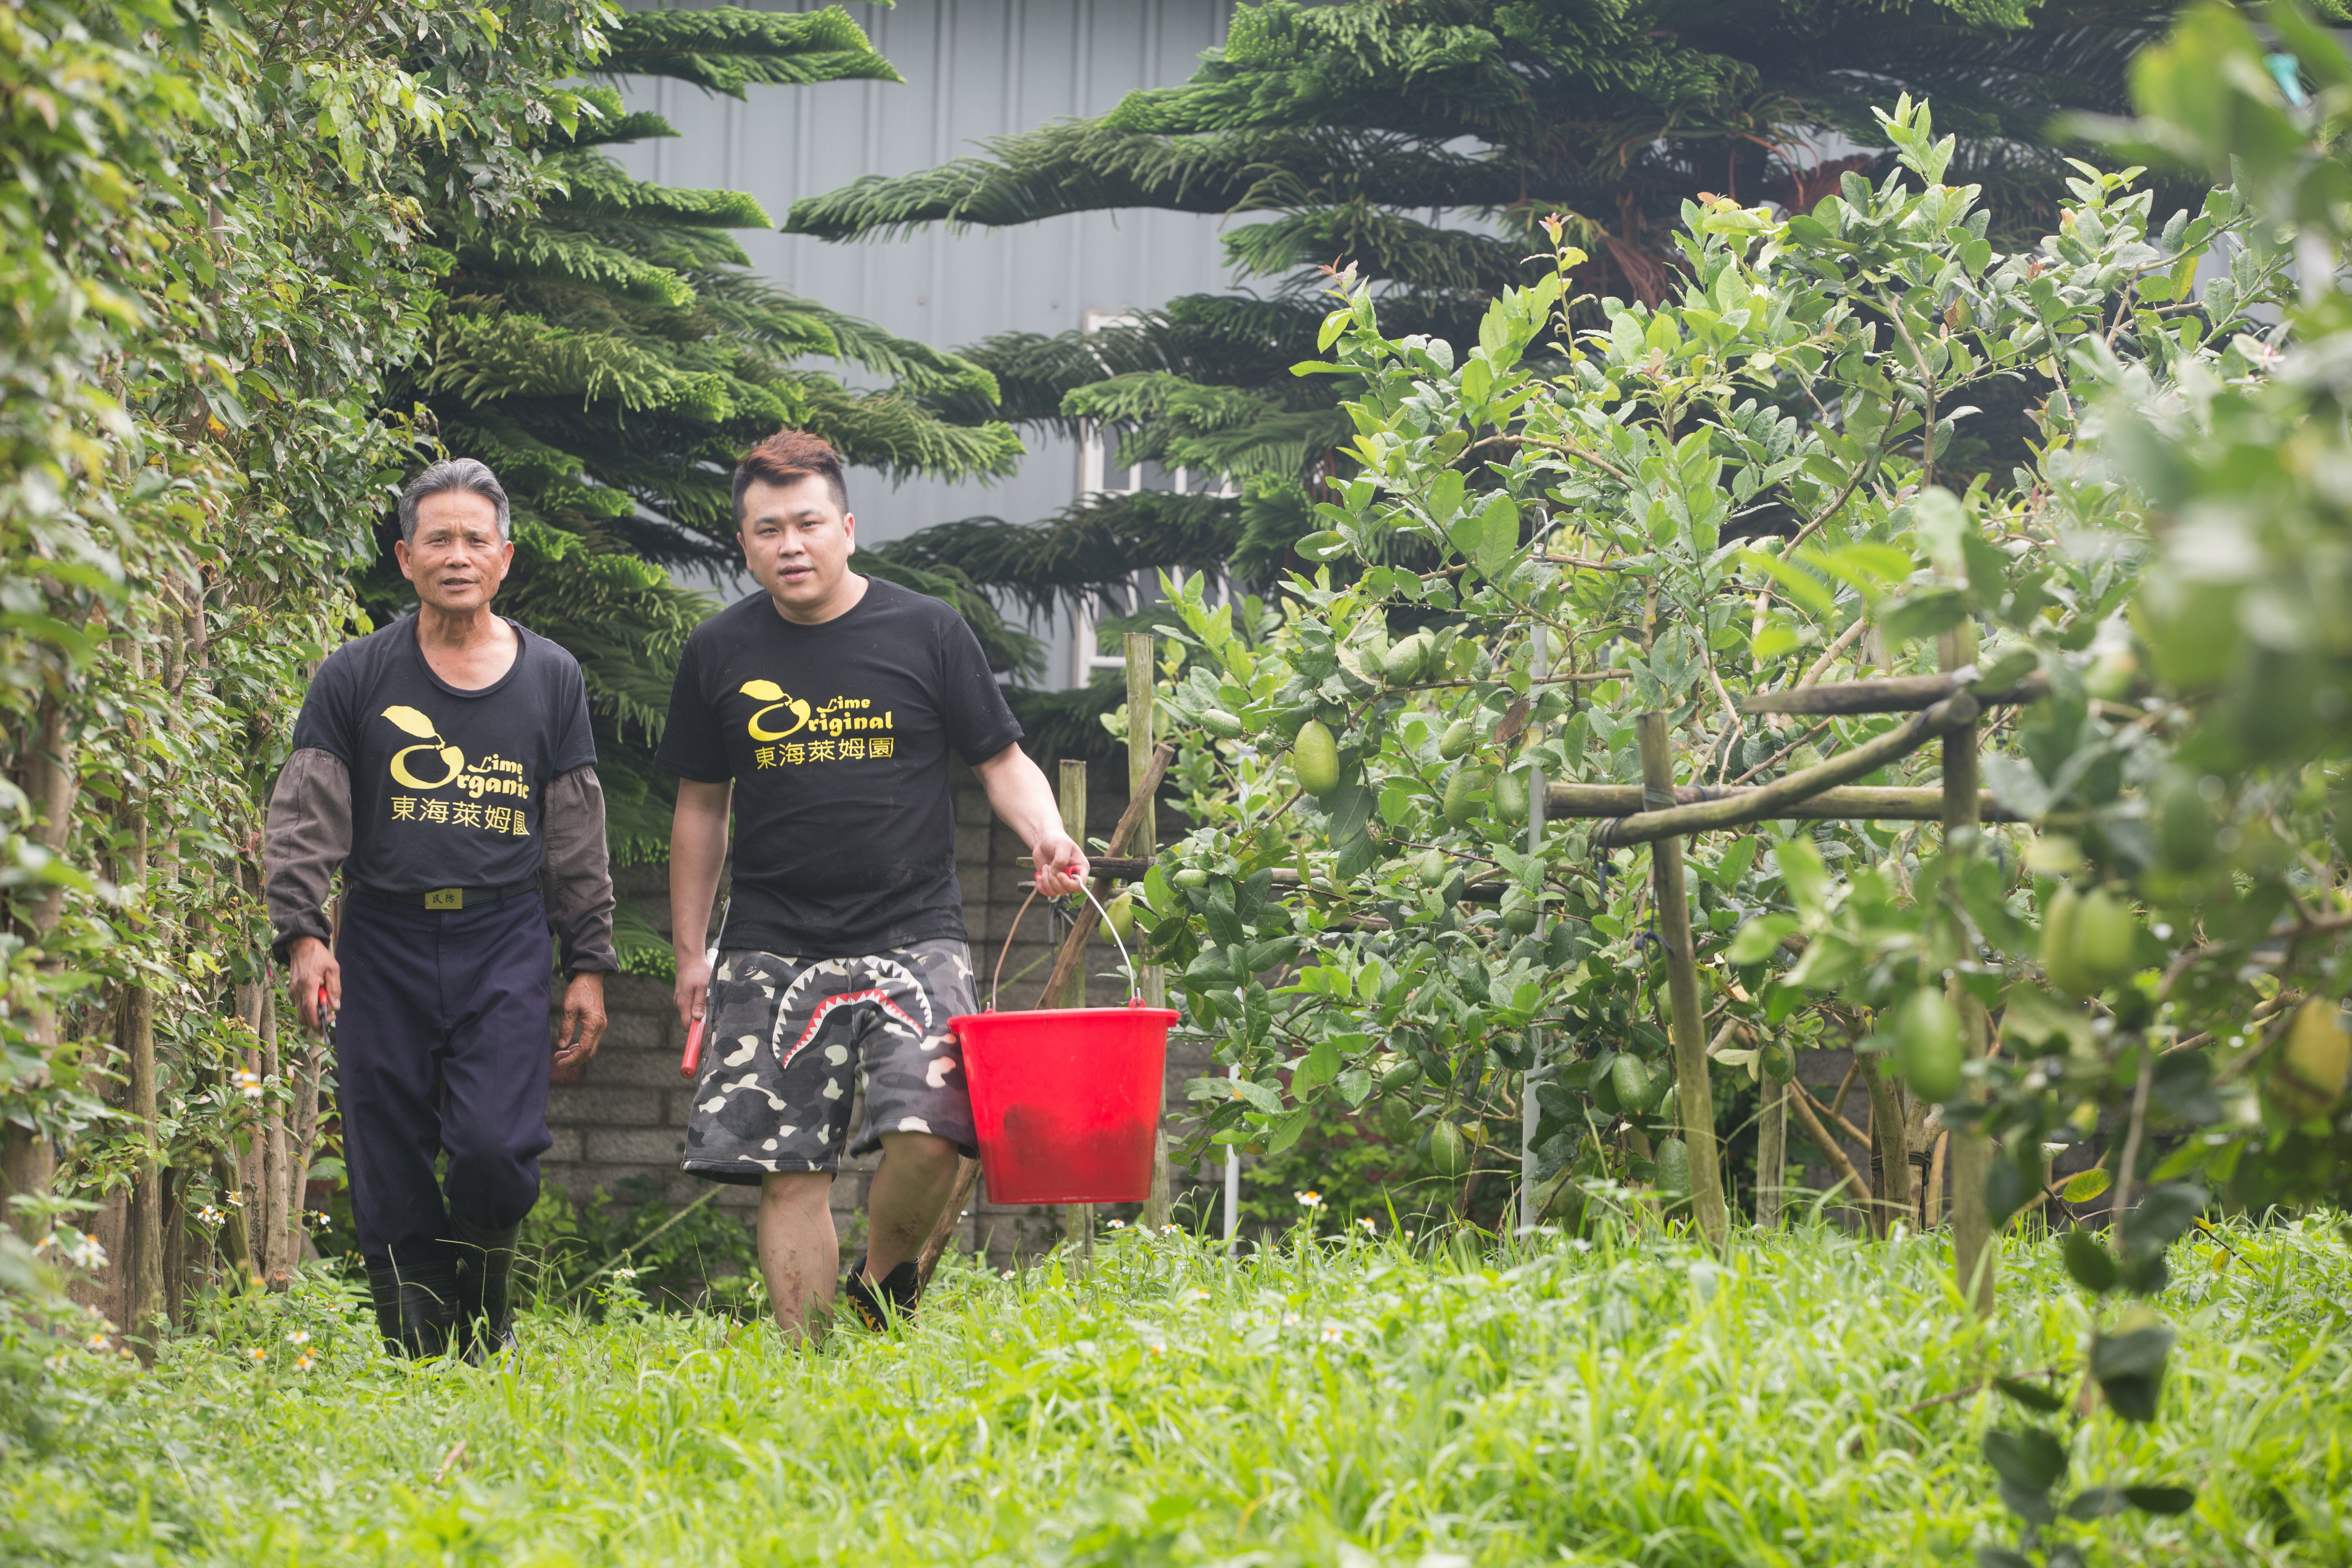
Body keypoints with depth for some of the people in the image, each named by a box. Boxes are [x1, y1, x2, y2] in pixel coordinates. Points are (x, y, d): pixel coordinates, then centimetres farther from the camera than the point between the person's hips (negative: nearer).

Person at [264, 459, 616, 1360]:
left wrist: (589, 965, 10)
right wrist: (302, 931, -12)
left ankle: (486, 1293, 13)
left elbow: (579, 840, 14)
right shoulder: (355, 678, 6)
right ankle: (418, 1353, 9)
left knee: (495, 1150, -15)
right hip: (384, 942, 0)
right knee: (389, 1172, -2)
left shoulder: (551, 679, 11)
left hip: (505, 942, 0)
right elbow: (303, 818, 2)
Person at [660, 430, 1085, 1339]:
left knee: (930, 1133, -19)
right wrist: (690, 949, 14)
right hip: (772, 949, 2)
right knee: (790, 1174, -2)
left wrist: (1045, 835, -12)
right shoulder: (719, 654, 8)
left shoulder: (926, 632, 2)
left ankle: (881, 1288, 8)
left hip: (911, 933, -2)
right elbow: (701, 806, 16)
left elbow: (1001, 761, 8)